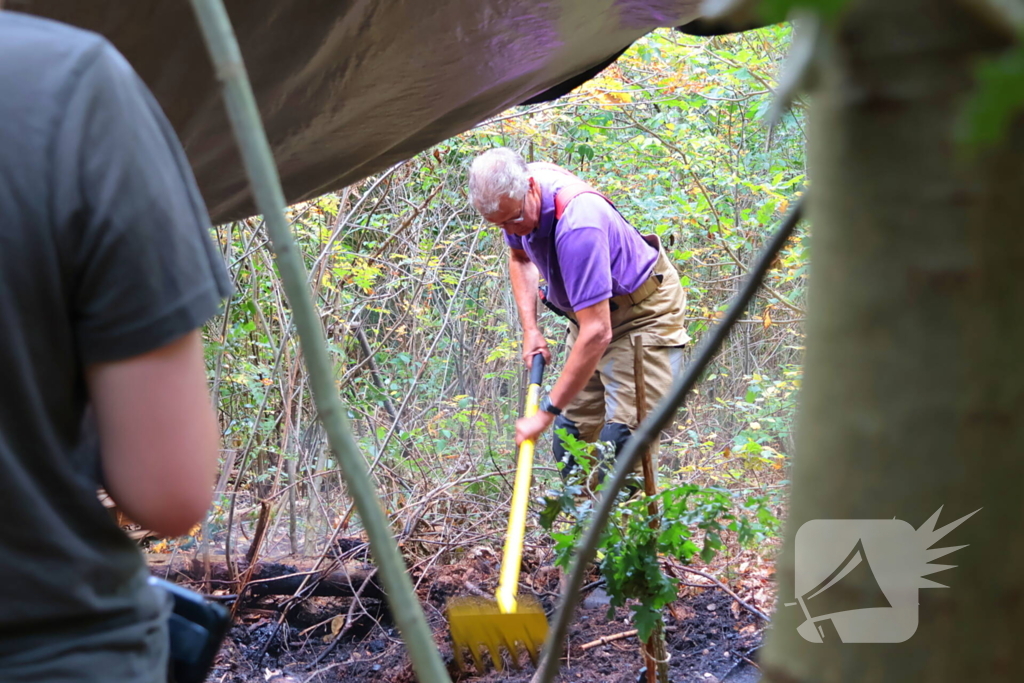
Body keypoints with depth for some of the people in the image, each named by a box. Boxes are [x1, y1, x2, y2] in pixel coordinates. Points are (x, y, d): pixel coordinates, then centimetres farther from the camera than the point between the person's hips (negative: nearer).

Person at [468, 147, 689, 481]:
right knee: (571, 434, 3)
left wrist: (547, 411, -33)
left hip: (644, 313, -8)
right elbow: (520, 257, 14)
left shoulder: (576, 223, -37)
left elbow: (597, 334, -39)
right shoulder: (514, 198, -11)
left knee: (623, 440, -19)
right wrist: (530, 328, 1)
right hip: (591, 311, 8)